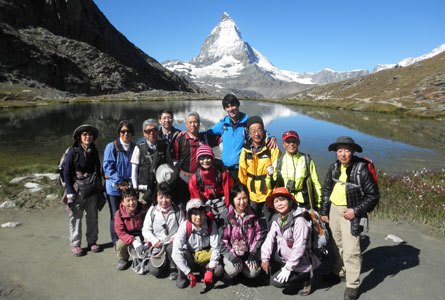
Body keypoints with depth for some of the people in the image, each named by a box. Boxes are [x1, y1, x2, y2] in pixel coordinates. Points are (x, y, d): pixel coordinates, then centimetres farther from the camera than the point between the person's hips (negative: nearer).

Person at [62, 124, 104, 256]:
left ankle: (92, 242, 23)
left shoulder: (94, 151, 6)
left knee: (93, 216, 10)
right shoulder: (73, 151, -8)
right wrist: (69, 191, -11)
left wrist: (100, 187, 13)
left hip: (93, 189, 4)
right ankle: (75, 244, 17)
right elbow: (66, 172, -6)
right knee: (76, 217, 2)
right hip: (78, 189, -4)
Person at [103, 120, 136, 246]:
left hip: (130, 187, 3)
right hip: (114, 187, -3)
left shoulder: (135, 148, 8)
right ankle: (117, 243, 16)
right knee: (116, 216, 3)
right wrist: (119, 182, -12)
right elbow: (107, 167, -7)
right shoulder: (112, 146, -2)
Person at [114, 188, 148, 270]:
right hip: (127, 238, 0)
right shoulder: (119, 214, -12)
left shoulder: (144, 210, -11)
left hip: (142, 236, 0)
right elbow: (120, 232, -16)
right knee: (120, 245, -29)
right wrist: (133, 241, -30)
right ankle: (122, 259, 8)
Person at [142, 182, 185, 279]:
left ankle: (173, 268, -7)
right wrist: (154, 240, -10)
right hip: (158, 245, 1)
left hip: (173, 243, -1)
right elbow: (146, 229, 5)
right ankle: (164, 261, 17)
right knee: (154, 271, -17)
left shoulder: (177, 211, 2)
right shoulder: (152, 211, 5)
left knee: (172, 248, -37)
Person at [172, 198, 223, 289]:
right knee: (182, 253, -34)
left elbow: (215, 248, -19)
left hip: (205, 256, 1)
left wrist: (210, 270, -28)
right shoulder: (185, 226, -23)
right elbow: (176, 252, -30)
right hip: (190, 258, -1)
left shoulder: (211, 224, -19)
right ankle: (182, 276, -4)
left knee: (218, 270, -26)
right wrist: (188, 273, -34)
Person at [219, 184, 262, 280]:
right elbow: (221, 240, -11)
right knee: (235, 268, -29)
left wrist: (252, 254, -7)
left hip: (248, 252, 3)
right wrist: (232, 257, -19)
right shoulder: (226, 216, -10)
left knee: (253, 272, -19)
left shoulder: (252, 215, 0)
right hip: (231, 252, -3)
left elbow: (258, 235, 2)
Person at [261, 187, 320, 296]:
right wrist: (265, 259, -17)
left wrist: (288, 268, -21)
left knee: (276, 282, -15)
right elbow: (270, 238, -8)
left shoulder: (299, 221, -22)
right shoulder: (277, 219, 0)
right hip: (283, 258, 7)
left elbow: (299, 247, -24)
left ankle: (305, 278, 5)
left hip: (299, 263, -7)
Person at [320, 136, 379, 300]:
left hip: (350, 212, -6)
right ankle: (340, 272, 39)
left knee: (351, 250, -7)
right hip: (334, 209, 6)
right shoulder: (334, 167, 2)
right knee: (338, 244, 19)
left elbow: (373, 195, -10)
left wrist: (356, 211, -16)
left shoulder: (361, 170, -15)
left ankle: (352, 285, 8)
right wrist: (324, 211, 11)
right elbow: (326, 189, 12)